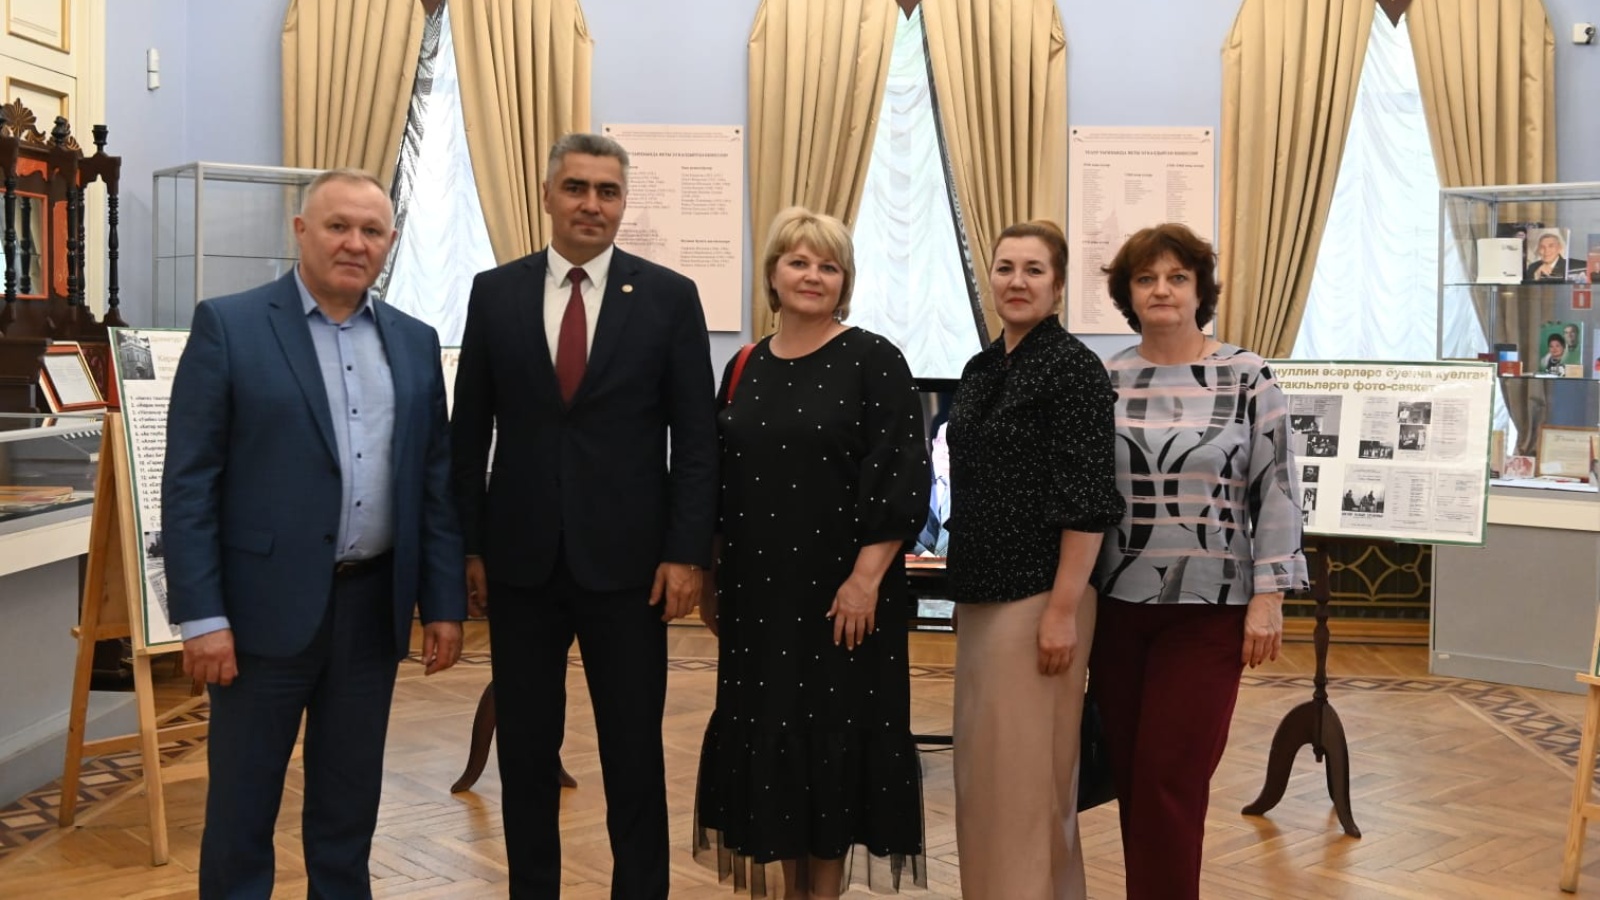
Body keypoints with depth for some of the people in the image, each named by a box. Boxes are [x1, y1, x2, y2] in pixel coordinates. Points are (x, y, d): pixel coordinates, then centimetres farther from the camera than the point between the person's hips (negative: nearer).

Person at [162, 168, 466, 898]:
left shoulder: (414, 342, 8)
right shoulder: (229, 326, -5)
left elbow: (436, 482, 10)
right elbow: (189, 483, -8)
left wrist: (444, 602, 6)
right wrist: (201, 615, -13)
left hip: (373, 605, 4)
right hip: (268, 604, -4)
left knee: (351, 799, 15)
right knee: (242, 803, 8)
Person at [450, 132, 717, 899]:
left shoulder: (669, 296, 0)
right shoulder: (495, 292, 4)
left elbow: (696, 437, -1)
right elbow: (469, 431, 6)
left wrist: (687, 553, -7)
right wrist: (468, 547, 2)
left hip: (625, 560, -1)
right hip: (522, 559, 2)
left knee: (634, 753, 7)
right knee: (525, 751, 11)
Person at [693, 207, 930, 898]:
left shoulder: (873, 361, -5)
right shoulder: (744, 369, 9)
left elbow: (903, 479, -11)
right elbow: (716, 483, 14)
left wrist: (866, 577, -18)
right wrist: (707, 578, 10)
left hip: (842, 593, -5)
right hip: (758, 594, 5)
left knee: (832, 737, 3)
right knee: (768, 739, 10)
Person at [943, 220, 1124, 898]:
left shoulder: (1073, 366, -11)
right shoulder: (981, 369, 12)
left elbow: (1089, 501, -16)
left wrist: (1063, 610, -20)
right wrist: (965, 583, 17)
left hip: (1039, 592, -8)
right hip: (982, 592, 8)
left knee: (1024, 764, -1)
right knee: (983, 762, 14)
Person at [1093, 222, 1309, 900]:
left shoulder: (1247, 378, -2)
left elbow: (1278, 491, -3)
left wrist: (1268, 599, -8)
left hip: (1207, 606, -3)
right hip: (1116, 603, 3)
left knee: (1171, 777, -4)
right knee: (1129, 773, 8)